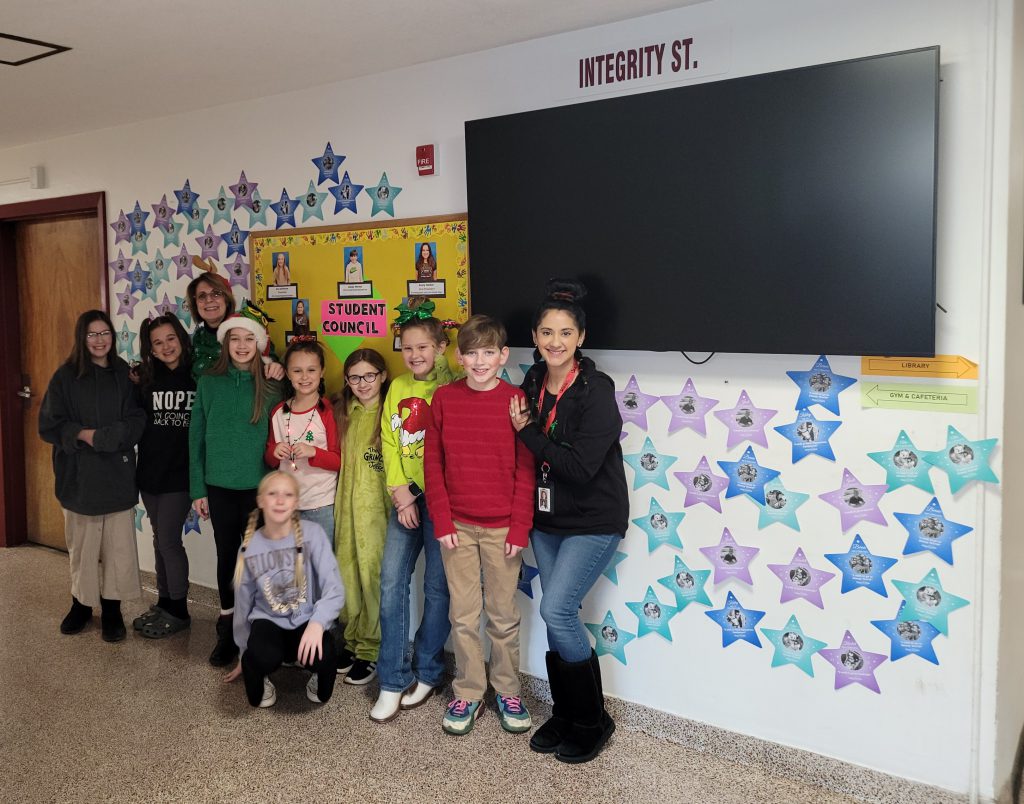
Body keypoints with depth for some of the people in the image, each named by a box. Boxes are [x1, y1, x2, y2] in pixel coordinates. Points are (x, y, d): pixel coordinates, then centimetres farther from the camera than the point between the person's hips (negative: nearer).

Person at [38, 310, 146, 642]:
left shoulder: (125, 375, 4)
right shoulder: (65, 377, 1)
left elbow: (137, 423, -2)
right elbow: (48, 426, -1)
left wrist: (103, 436, -17)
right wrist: (83, 434, -16)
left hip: (118, 475, 0)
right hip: (79, 475, 0)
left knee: (118, 546, 1)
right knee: (81, 546, 10)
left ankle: (112, 609, 14)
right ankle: (81, 604, 27)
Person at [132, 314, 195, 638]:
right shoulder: (145, 379, 3)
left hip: (181, 474, -4)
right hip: (150, 472, 4)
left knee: (168, 541, -2)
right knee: (161, 540, 15)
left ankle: (178, 611, 13)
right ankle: (165, 603, 28)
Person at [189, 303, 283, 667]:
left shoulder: (272, 386, -3)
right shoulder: (208, 383, 1)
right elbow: (196, 437, 4)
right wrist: (198, 489, 2)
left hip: (259, 487, -1)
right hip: (219, 486, 2)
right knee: (226, 555, 12)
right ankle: (228, 630, 26)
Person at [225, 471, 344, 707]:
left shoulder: (313, 533, -12)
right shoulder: (249, 547, -4)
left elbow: (334, 589, -19)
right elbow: (243, 604, 8)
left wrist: (317, 623, -37)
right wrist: (244, 652, 17)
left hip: (307, 621, -1)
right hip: (268, 622, 1)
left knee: (323, 656, -33)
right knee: (261, 657, -34)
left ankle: (318, 676, 7)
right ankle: (262, 680, 6)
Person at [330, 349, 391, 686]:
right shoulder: (343, 411, 12)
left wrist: (398, 498, -16)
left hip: (378, 504, -5)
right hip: (347, 502, 5)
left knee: (372, 573, -1)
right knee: (347, 571, 9)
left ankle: (371, 649, 12)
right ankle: (352, 639, 25)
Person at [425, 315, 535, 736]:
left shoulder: (516, 400, -6)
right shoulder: (444, 398, -1)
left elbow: (526, 469, -5)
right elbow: (433, 463, 1)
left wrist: (520, 527, -8)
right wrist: (442, 521, -3)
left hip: (502, 528, -1)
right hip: (457, 526, 2)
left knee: (503, 615, 11)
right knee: (463, 615, 10)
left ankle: (508, 691, 29)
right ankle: (467, 693, 26)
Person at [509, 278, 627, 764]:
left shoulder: (596, 391, -17)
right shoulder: (532, 385, 3)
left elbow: (581, 466, -24)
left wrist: (528, 432, -17)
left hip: (593, 522, -6)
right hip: (547, 520, 6)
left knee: (556, 611, -11)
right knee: (559, 614, 11)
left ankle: (591, 721, 9)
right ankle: (564, 714, 29)